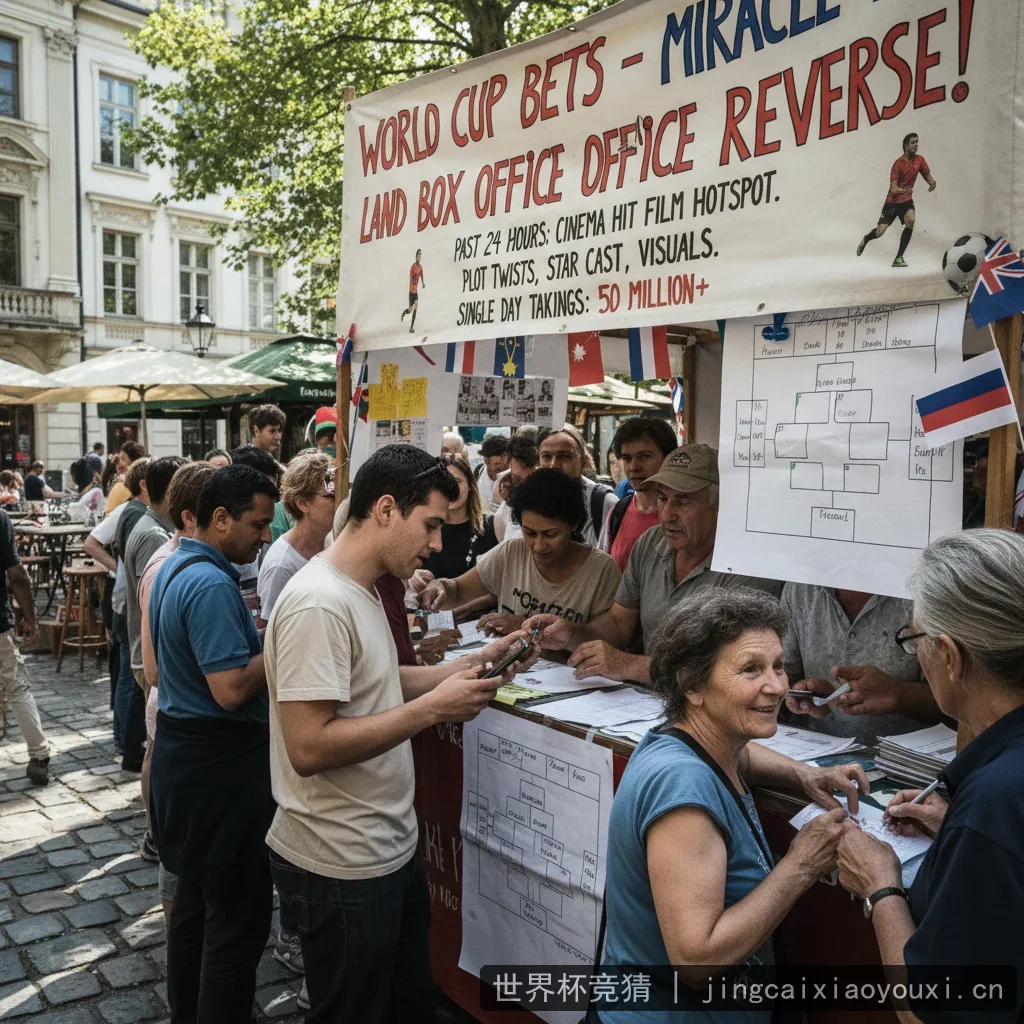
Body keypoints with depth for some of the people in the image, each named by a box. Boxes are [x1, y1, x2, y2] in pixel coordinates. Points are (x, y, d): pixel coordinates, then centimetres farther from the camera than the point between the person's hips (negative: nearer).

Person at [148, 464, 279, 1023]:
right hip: (221, 764, -11)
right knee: (237, 914, 2)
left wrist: (257, 636, 8)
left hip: (181, 750, 11)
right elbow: (232, 690, -28)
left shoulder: (173, 567, 8)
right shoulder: (212, 584, -24)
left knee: (195, 896, 22)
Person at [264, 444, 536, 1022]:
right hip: (343, 868, -9)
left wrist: (473, 664, 5)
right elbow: (308, 748, -28)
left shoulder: (361, 591, 7)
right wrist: (432, 708, -25)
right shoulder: (319, 604, -25)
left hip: (391, 850, 9)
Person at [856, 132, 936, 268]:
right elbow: (893, 189, -19)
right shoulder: (898, 164, -14)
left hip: (906, 200, 3)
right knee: (880, 232, -8)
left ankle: (899, 257, -19)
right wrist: (902, 190, -41)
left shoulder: (920, 160, -1)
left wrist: (932, 183, -14)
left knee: (910, 220, -28)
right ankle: (865, 239, 33)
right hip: (892, 202, -3)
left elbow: (928, 176, 10)